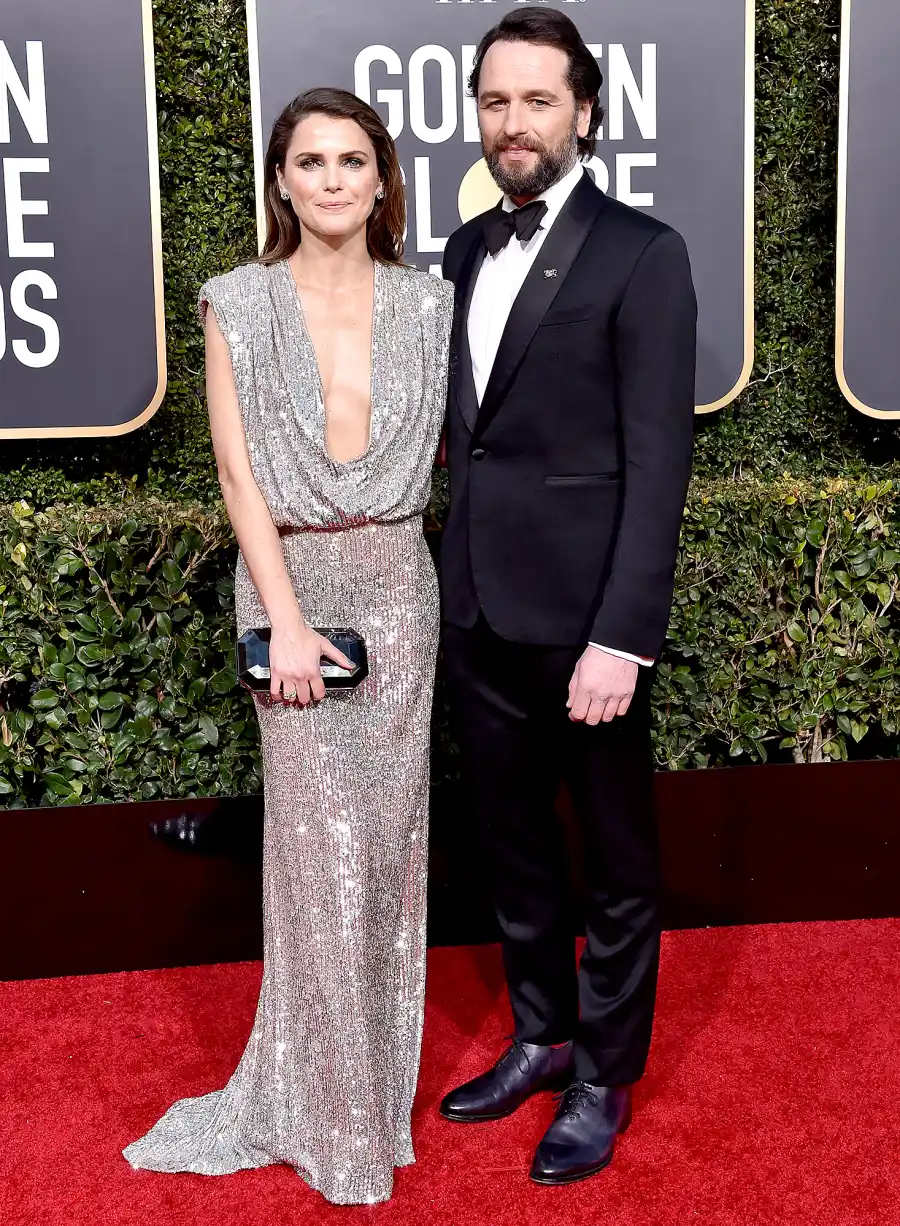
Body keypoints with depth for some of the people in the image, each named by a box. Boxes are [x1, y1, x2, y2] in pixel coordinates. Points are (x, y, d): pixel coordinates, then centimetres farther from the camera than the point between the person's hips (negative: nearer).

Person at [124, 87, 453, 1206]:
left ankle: (376, 1066, 29)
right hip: (290, 580, -2)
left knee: (387, 830, 8)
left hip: (396, 580, 2)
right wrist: (287, 619, -13)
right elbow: (240, 473, -6)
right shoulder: (239, 306, 0)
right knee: (325, 838, 0)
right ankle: (334, 1114, 18)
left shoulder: (427, 304, 6)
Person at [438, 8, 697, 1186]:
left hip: (582, 614, -6)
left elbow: (658, 462, -13)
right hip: (480, 606, 6)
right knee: (514, 839, 18)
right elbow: (466, 417, 12)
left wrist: (621, 639, -18)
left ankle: (605, 1078, 27)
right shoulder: (467, 250, 11)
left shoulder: (641, 254, -8)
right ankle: (541, 1036, 38)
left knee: (615, 861, 10)